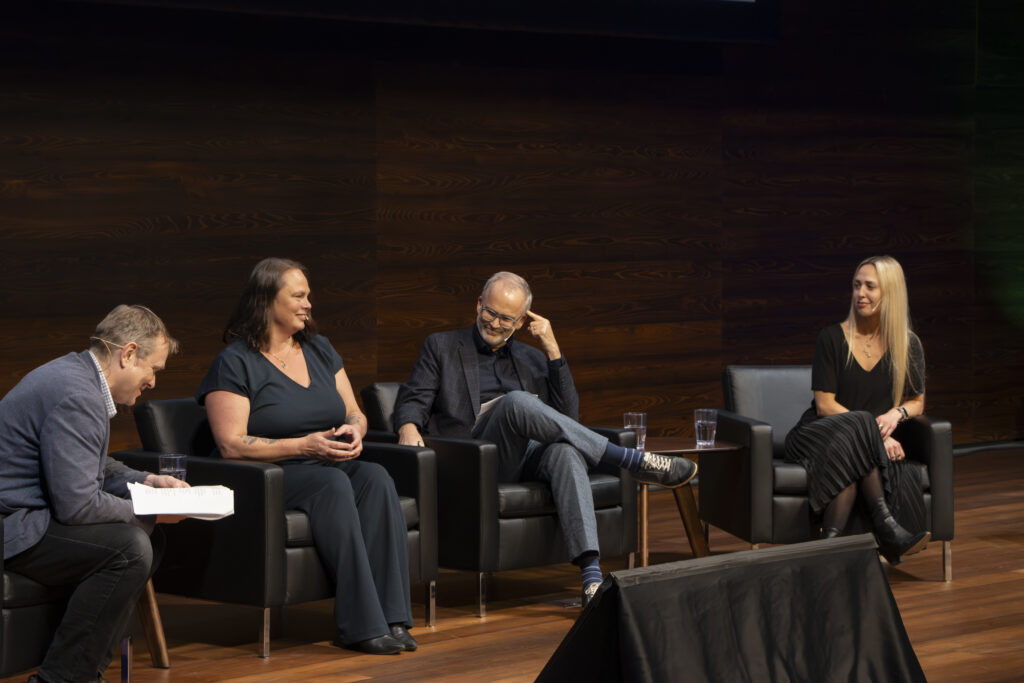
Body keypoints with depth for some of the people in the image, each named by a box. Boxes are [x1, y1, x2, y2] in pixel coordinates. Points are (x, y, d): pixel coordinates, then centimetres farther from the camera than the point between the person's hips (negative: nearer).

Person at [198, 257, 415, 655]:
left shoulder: (320, 349, 17)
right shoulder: (235, 362, -4)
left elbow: (355, 414, 21)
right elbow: (232, 444, -13)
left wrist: (353, 431, -5)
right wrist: (305, 446, -19)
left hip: (331, 466, 6)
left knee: (376, 477, -27)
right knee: (333, 483, -36)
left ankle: (391, 618, -33)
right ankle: (361, 625, -38)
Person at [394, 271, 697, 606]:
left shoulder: (532, 359, 25)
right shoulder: (441, 347, 18)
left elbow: (568, 416, 13)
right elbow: (413, 399, 6)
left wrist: (553, 351, 5)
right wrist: (409, 427, -19)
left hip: (528, 457, 3)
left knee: (565, 452, -36)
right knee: (516, 402, -34)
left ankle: (592, 577, -51)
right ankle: (636, 461, -30)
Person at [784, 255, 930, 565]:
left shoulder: (908, 345, 9)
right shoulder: (833, 338, 0)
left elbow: (917, 402, 17)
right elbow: (825, 404, -6)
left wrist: (897, 413, -9)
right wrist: (873, 432, -19)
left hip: (877, 446, 2)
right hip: (820, 434, -2)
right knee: (858, 428, -37)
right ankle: (887, 527, -42)